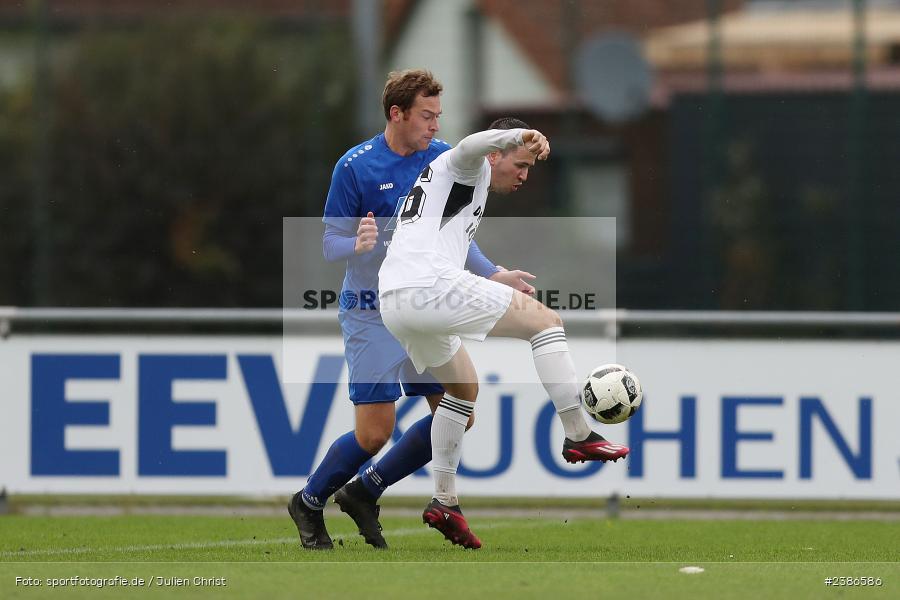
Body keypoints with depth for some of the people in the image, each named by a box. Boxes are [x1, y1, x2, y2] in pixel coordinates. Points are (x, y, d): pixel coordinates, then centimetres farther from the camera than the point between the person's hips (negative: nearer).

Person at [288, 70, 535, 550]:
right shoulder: (355, 167, -12)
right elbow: (330, 245, -8)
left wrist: (494, 275, 11)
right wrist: (358, 244, -29)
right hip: (372, 313, -6)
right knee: (374, 432, -10)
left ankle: (364, 492, 17)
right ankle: (309, 502, 16)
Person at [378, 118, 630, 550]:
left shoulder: (438, 175, 34)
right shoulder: (467, 168, 5)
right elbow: (470, 147, -19)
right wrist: (520, 135, -37)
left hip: (392, 303, 10)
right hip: (433, 287, -10)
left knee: (464, 389, 27)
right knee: (546, 321, -4)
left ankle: (444, 501, 23)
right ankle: (578, 437, -9)